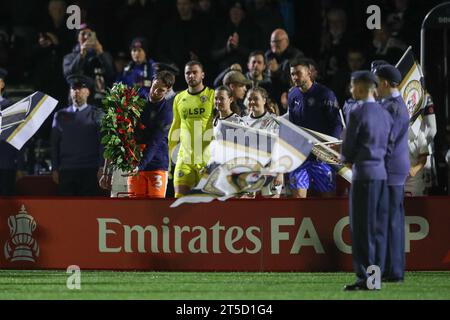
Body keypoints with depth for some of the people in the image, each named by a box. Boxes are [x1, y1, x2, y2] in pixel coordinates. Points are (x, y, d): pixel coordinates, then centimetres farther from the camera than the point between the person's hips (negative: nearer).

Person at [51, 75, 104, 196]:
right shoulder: (60, 116, 16)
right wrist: (54, 169, 6)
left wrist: (101, 168, -9)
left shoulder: (96, 115, 7)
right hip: (66, 171, 2)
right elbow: (54, 144, 15)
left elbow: (103, 143, 1)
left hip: (89, 172, -2)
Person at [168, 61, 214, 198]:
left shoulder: (212, 95, -1)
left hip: (207, 159, -3)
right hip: (185, 157, 3)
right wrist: (168, 153, 19)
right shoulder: (179, 99, 13)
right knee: (180, 196, -8)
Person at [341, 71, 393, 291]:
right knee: (378, 227, 9)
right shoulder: (385, 114, 11)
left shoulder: (358, 113, -11)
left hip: (364, 173, -7)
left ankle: (364, 278, -7)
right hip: (382, 172, 7)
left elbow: (348, 147, -9)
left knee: (362, 228, -5)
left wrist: (348, 160, 14)